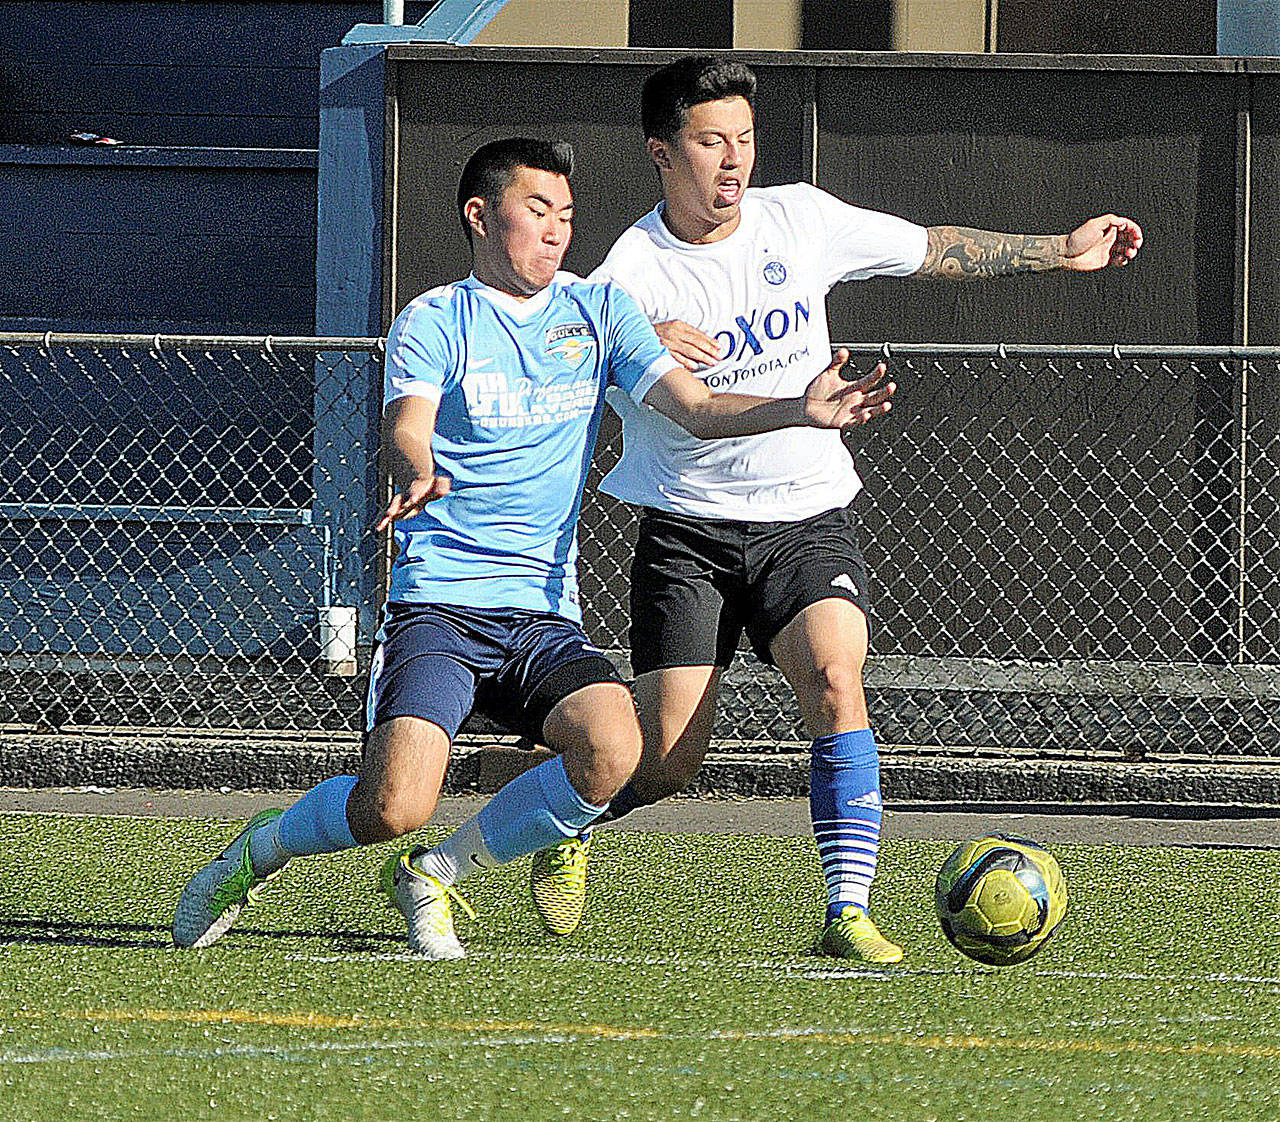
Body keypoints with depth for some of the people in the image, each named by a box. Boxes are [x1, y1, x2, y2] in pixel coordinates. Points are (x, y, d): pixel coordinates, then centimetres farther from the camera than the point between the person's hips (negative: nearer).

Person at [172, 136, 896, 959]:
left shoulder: (598, 311, 13)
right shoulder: (433, 321, 1)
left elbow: (694, 406, 3)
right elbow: (406, 428, -16)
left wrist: (802, 410, -15)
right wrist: (417, 475, -40)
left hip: (545, 614, 4)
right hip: (439, 604, -4)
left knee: (611, 750, -26)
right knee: (395, 807, -24)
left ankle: (436, 876, -1)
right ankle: (259, 851, 11)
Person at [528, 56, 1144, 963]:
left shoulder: (799, 218, 0)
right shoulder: (633, 272, -12)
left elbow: (933, 251, 14)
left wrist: (1061, 252, 16)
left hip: (807, 518, 2)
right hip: (687, 529, -2)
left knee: (835, 684, -25)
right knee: (668, 761, -6)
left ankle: (849, 915, -24)